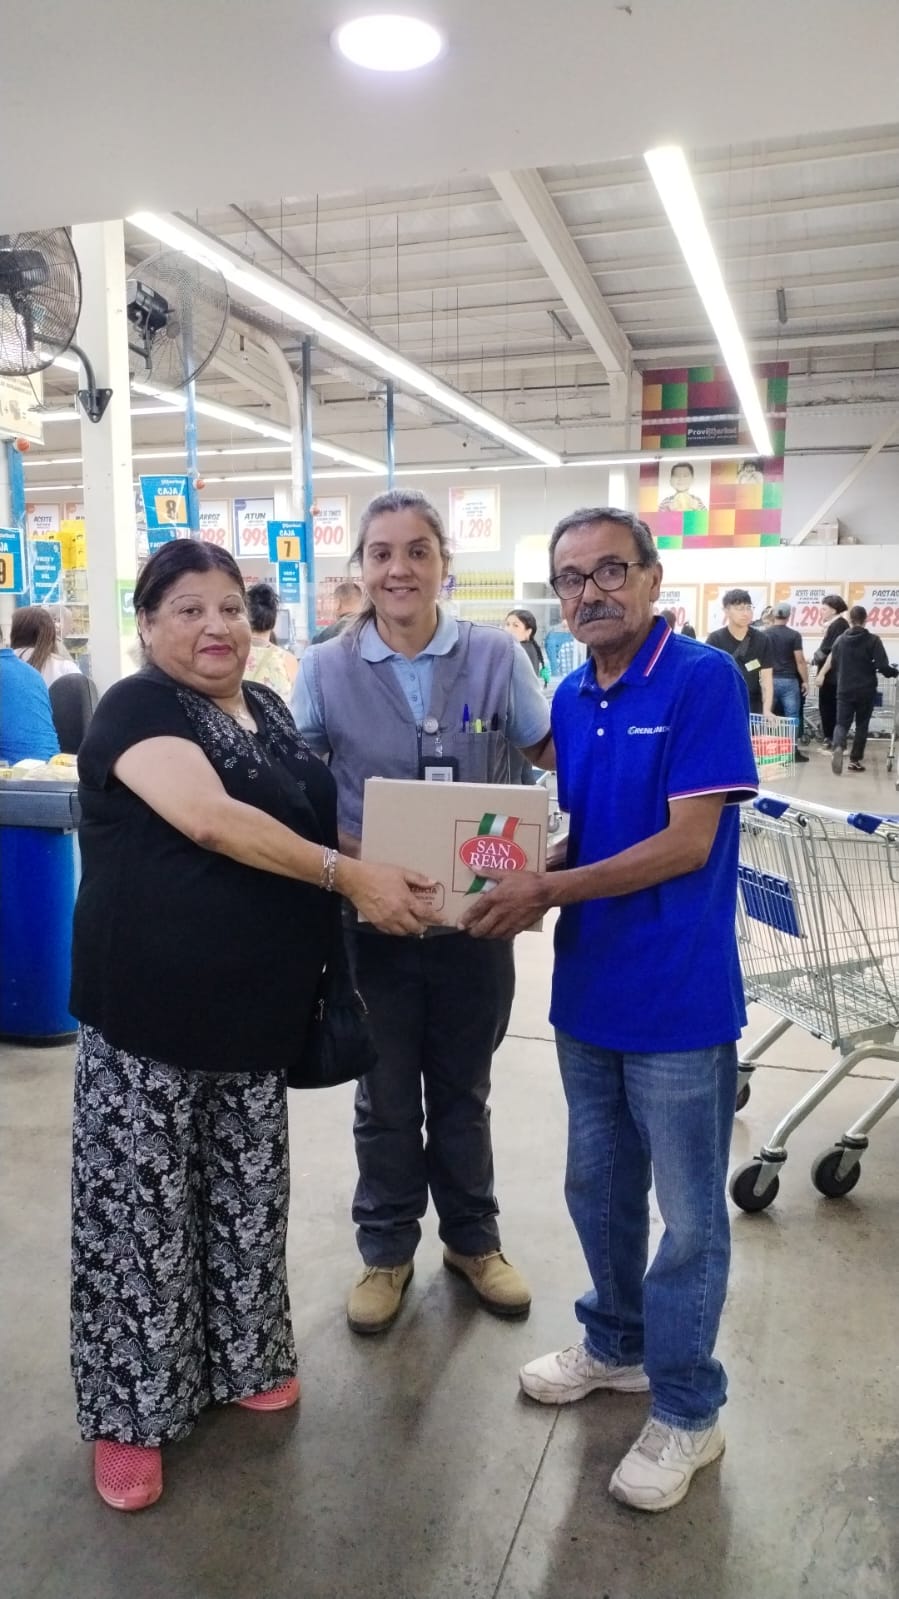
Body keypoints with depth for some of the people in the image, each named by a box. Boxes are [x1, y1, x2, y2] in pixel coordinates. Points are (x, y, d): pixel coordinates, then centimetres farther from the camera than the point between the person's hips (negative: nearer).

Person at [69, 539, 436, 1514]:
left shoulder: (269, 712, 11)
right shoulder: (135, 708, -12)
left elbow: (308, 822, 22)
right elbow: (209, 818, -27)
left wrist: (375, 881, 5)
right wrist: (348, 876, -28)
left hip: (255, 1003, 7)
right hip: (149, 1008, -6)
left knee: (245, 1192, 18)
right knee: (141, 1203, 5)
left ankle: (237, 1358, 38)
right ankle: (130, 1407, 24)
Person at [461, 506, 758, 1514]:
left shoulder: (704, 680, -15)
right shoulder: (570, 699, 5)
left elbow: (688, 843, -20)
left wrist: (549, 892, -22)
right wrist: (519, 889, -9)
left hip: (679, 996, -6)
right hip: (587, 988, 7)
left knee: (688, 1215, 10)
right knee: (598, 1189, 21)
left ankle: (686, 1411, 29)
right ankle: (616, 1345, 44)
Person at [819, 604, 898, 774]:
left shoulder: (841, 639, 4)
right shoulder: (873, 640, -8)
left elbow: (833, 664, 11)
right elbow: (883, 667, -14)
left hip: (844, 690, 2)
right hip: (866, 690, -2)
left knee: (842, 723, 3)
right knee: (862, 725, 12)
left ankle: (838, 747, -28)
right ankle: (855, 760, 14)